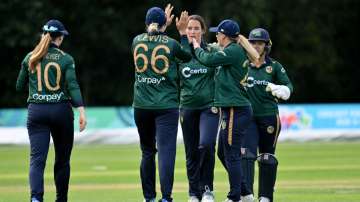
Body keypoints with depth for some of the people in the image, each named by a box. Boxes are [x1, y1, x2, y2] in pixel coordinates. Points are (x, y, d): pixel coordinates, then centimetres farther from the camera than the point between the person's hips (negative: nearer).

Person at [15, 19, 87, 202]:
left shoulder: (30, 58, 5)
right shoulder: (66, 59, -1)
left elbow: (19, 86, 12)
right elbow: (73, 86, -12)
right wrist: (81, 111, -17)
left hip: (36, 111, 1)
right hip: (61, 110, -1)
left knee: (37, 158, -8)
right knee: (62, 159, 14)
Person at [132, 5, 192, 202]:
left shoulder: (137, 41, 1)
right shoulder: (171, 44, -7)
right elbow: (189, 57, 11)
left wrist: (160, 27, 30)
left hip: (141, 106, 3)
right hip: (167, 105, -3)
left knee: (147, 152, 15)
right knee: (166, 151, -9)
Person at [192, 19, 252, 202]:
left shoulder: (235, 50, -13)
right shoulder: (228, 52, 17)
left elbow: (208, 60, -19)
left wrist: (198, 48, 1)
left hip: (235, 110, -10)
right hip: (229, 110, 10)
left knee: (231, 155, -7)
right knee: (223, 153, 16)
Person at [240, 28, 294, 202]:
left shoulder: (274, 66, 3)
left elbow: (288, 86, -4)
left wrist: (279, 89, -25)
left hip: (269, 116, 0)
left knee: (267, 158, 6)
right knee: (246, 154, -14)